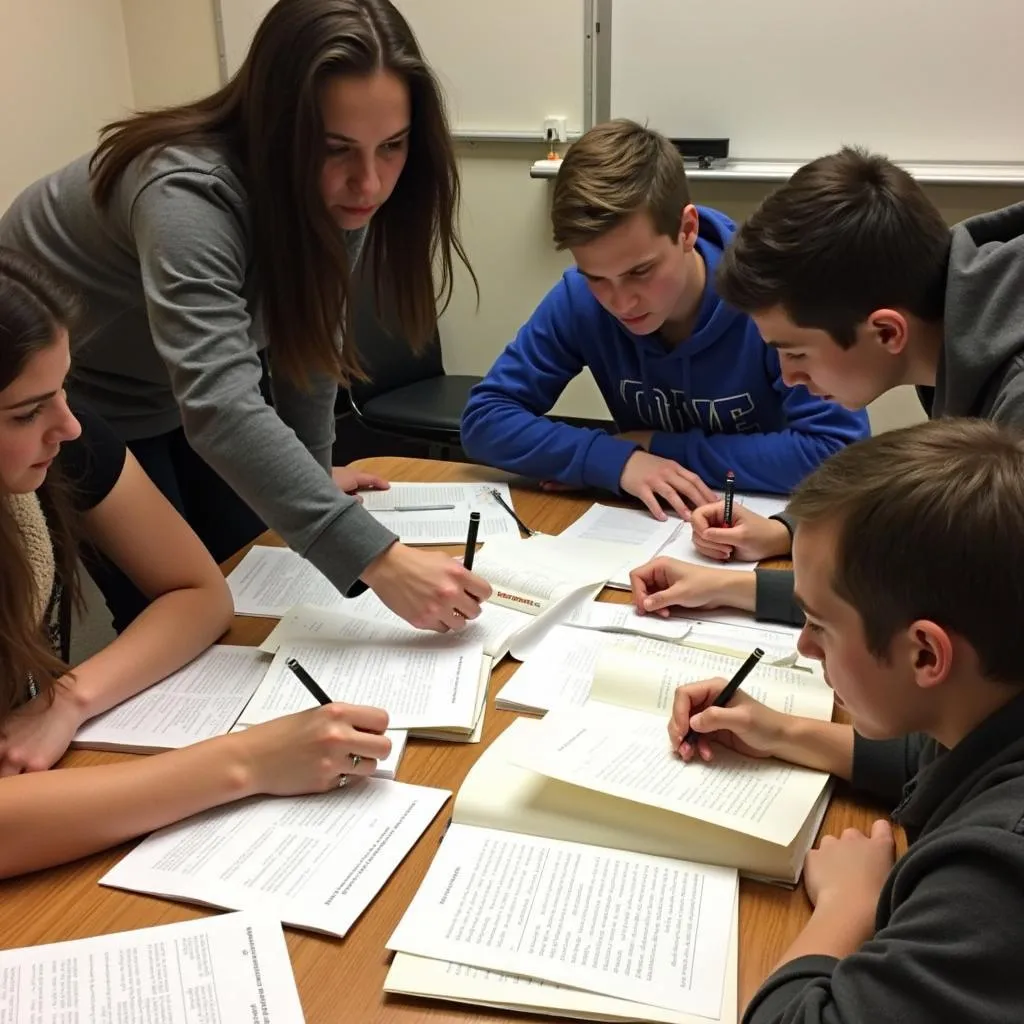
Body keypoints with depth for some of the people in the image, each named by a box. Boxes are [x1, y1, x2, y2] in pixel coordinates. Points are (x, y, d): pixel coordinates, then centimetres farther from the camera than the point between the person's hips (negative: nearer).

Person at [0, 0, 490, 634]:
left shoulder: (341, 193, -16)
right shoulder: (188, 194, -38)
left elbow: (311, 334, -3)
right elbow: (220, 408, -50)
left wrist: (314, 471, 0)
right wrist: (376, 558, -56)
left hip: (176, 388, 6)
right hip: (63, 393, -6)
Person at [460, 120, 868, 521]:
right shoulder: (578, 299, -11)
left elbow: (841, 450, -23)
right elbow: (484, 418, -11)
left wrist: (668, 447, -19)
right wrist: (614, 459, -24)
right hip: (647, 527, 2)